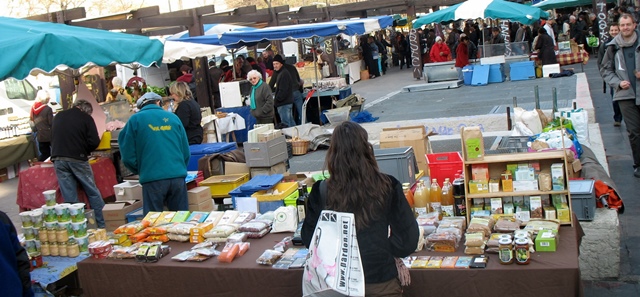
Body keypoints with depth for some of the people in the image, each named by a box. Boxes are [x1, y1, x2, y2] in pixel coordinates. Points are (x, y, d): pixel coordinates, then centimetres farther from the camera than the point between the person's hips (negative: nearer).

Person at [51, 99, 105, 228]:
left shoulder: (58, 116, 15)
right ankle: (103, 224, 10)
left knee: (69, 197, 6)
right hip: (77, 159, -4)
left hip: (58, 159, 4)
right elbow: (94, 142, -7)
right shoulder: (86, 118, 0)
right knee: (93, 192, 7)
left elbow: (52, 137, 22)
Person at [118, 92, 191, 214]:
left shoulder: (135, 119, 5)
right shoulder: (173, 117, 13)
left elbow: (128, 154, 5)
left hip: (153, 178, -3)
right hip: (178, 176, 3)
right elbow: (186, 152, 16)